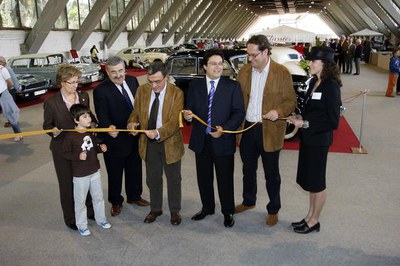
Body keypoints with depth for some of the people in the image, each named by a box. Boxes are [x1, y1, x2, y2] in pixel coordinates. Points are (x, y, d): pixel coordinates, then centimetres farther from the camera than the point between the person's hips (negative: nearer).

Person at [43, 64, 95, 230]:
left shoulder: (84, 96, -2)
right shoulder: (51, 102, -14)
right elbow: (47, 125, -6)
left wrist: (92, 124, -9)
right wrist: (54, 131, -26)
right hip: (63, 150, -4)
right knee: (67, 185, 12)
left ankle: (89, 210, 39)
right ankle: (70, 218, 31)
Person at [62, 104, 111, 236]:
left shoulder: (91, 132, 0)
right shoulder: (70, 136, -18)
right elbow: (65, 153, -12)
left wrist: (101, 148, -6)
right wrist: (78, 156, -26)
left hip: (95, 171, 5)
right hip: (80, 175, -5)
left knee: (98, 197, 19)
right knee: (80, 201, 10)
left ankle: (101, 219, 38)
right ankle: (81, 225, 28)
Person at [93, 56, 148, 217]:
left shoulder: (132, 81, -1)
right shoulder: (100, 91, -19)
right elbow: (102, 115, -25)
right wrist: (109, 127, -45)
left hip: (134, 136, 6)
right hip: (115, 139, -5)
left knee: (135, 169, 23)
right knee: (115, 173, 13)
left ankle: (134, 196, 46)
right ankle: (115, 202, 36)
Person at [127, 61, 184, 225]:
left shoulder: (176, 93, -17)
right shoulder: (142, 90, -4)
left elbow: (174, 122, -23)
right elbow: (136, 111, 7)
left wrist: (158, 133, -39)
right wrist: (133, 122, -16)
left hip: (170, 143, -3)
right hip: (149, 143, 4)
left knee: (173, 179, 13)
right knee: (153, 179, 18)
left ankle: (175, 211, 33)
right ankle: (155, 209, 39)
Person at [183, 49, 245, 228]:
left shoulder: (233, 86, -3)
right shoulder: (195, 86, 5)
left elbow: (239, 113, -7)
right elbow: (190, 110, 6)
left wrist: (224, 129, -20)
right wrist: (188, 116, -18)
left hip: (223, 141, -3)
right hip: (201, 140, 3)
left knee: (225, 179, 8)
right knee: (203, 177, 16)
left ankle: (228, 212, 27)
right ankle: (207, 208, 36)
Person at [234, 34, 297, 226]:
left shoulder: (282, 73, -9)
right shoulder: (244, 72, 4)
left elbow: (291, 101, -5)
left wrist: (278, 111, -24)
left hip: (270, 131, -4)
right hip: (247, 129, 4)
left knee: (271, 174, 10)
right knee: (248, 169, 20)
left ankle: (273, 210, 28)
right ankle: (248, 201, 41)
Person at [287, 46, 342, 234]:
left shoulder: (331, 86, -18)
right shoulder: (314, 82, 6)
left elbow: (333, 121, -19)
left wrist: (306, 124, -20)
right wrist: (301, 118, 0)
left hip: (319, 140, -8)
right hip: (307, 138, 8)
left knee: (317, 182, 7)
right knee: (308, 179, 18)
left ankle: (314, 222, 24)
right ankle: (310, 216, 34)